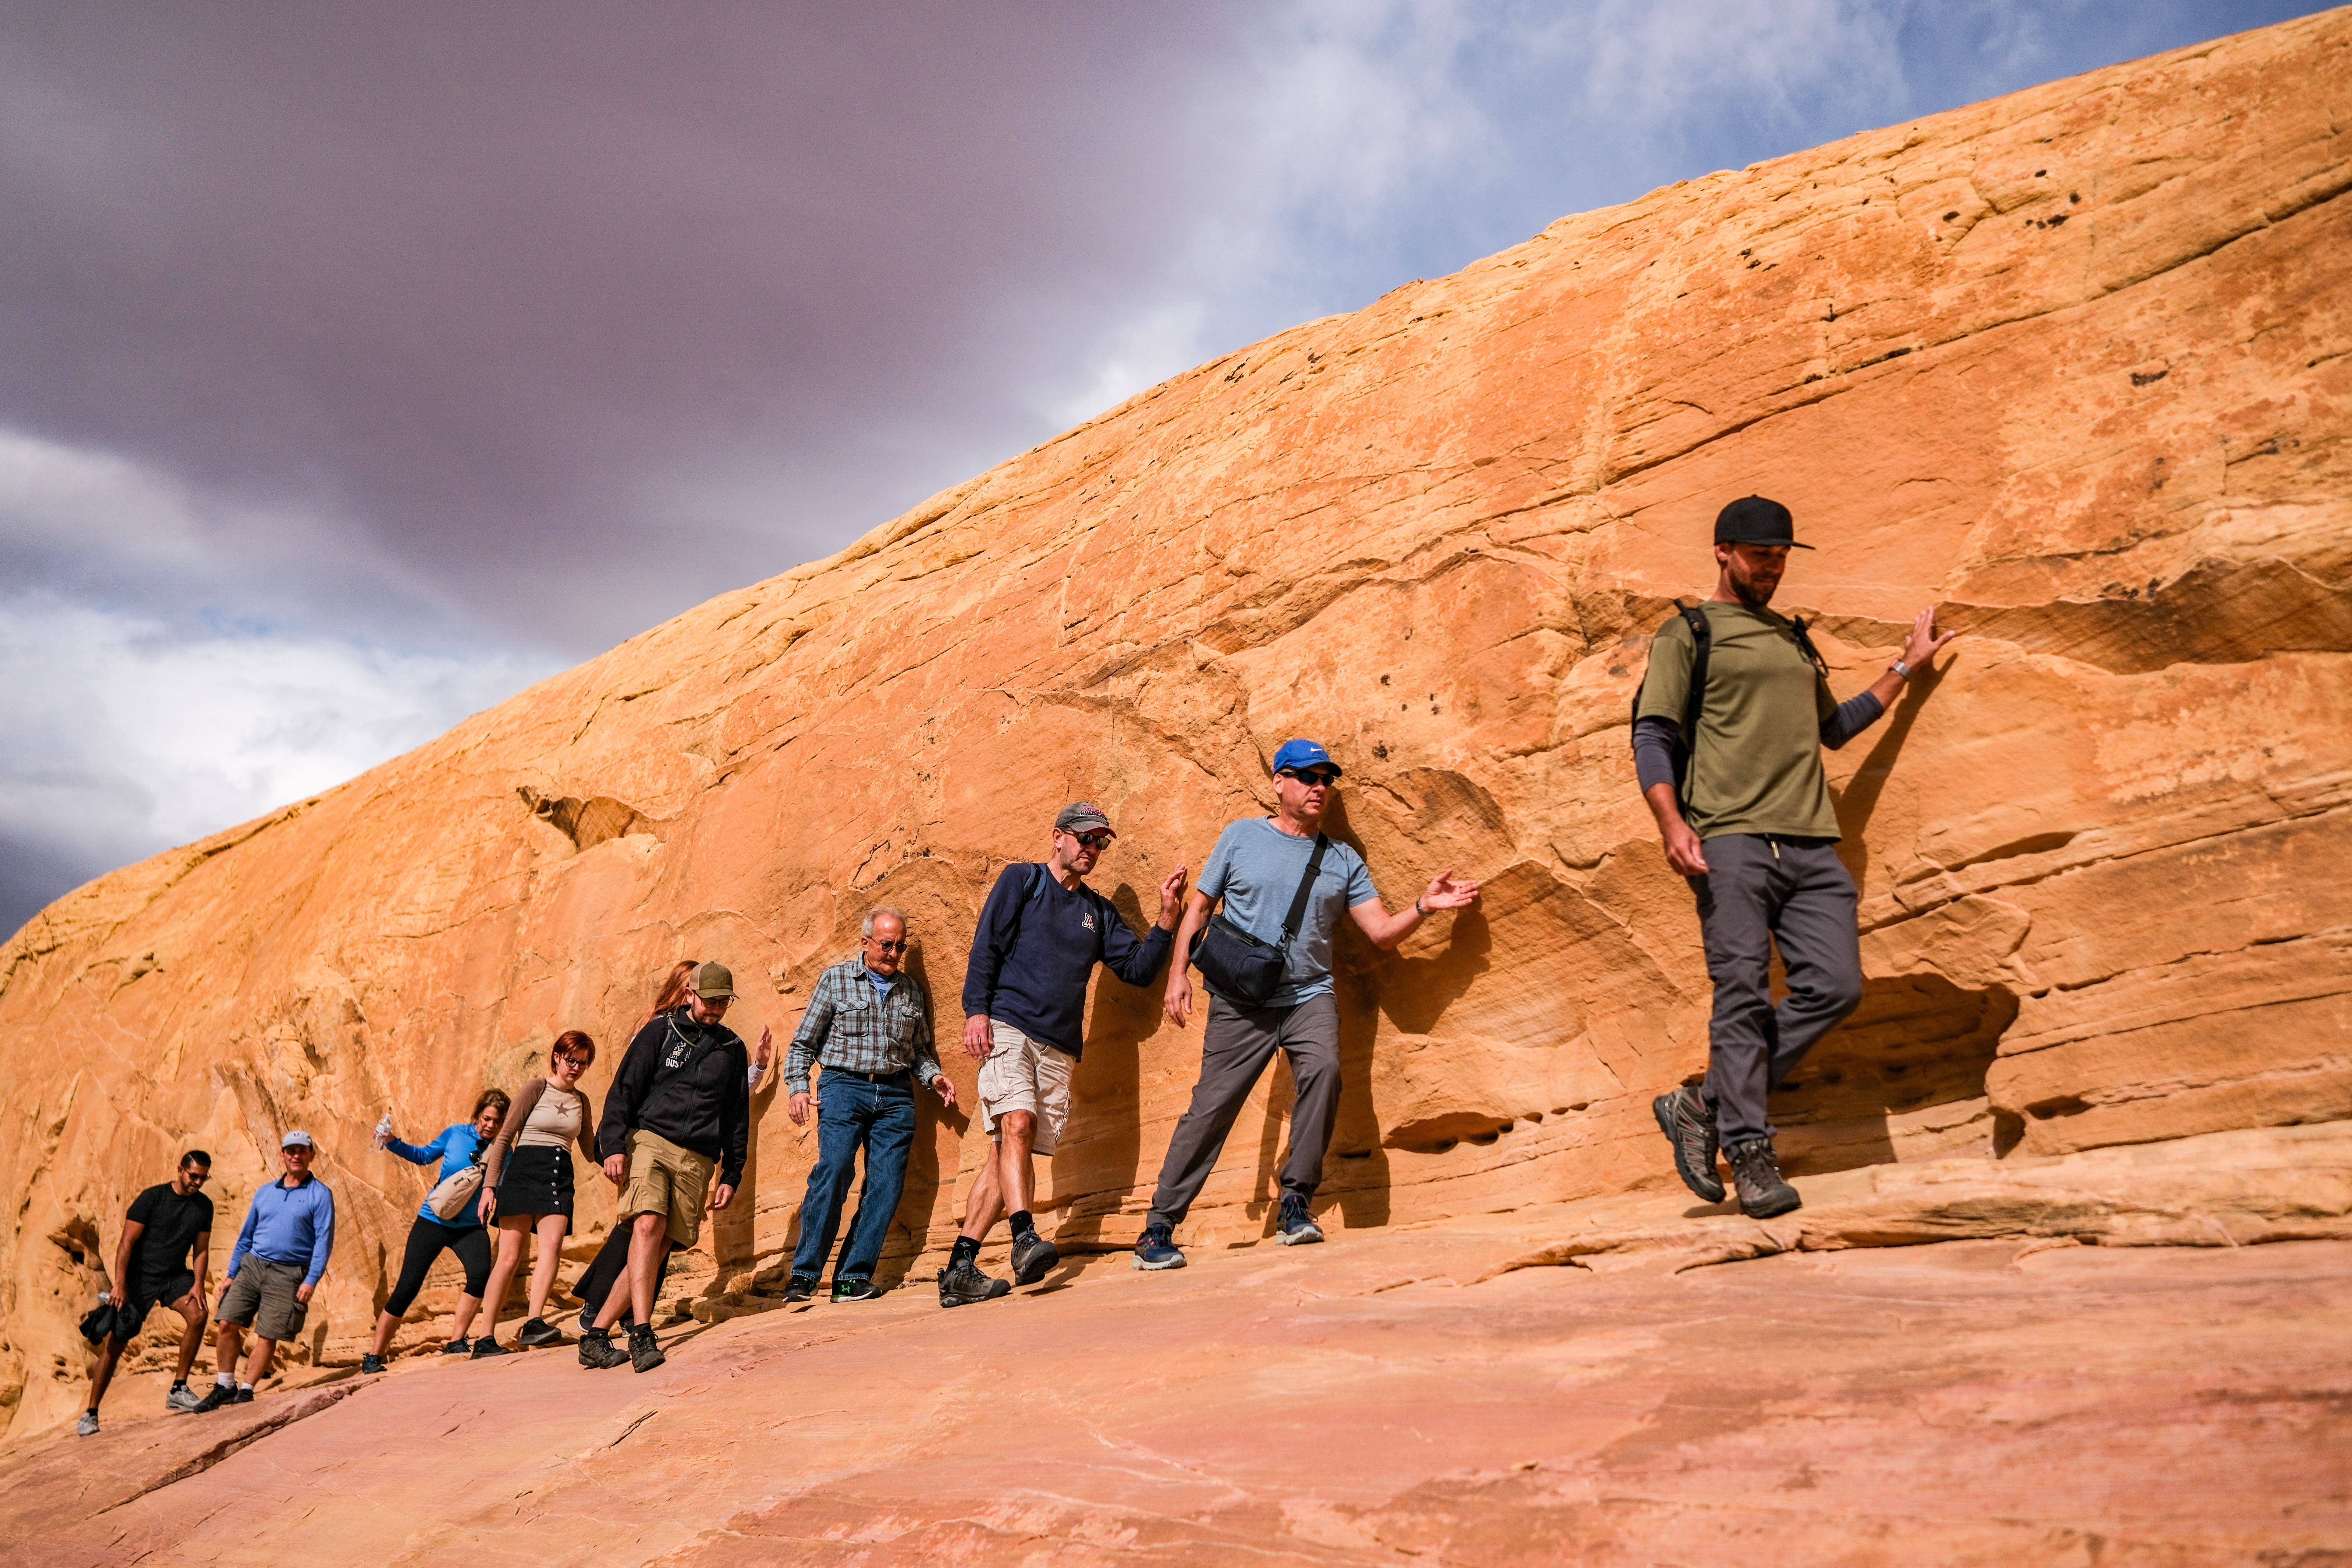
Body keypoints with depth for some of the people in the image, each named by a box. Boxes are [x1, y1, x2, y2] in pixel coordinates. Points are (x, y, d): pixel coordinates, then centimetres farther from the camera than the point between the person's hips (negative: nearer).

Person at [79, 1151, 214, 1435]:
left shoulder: (204, 1206, 2)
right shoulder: (152, 1198, -12)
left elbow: (201, 1249, 7)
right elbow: (127, 1243, -13)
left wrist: (198, 1284, -7)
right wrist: (119, 1284, -20)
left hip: (175, 1275, 3)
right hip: (140, 1276, -3)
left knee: (198, 1315, -22)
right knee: (117, 1343, -3)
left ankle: (178, 1390, -11)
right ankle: (90, 1414, 11)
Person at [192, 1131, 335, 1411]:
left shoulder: (320, 1195, -2)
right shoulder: (265, 1193, 14)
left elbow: (324, 1241, -7)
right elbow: (246, 1236, 19)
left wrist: (311, 1281, -15)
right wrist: (231, 1275, 13)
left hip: (288, 1275, -4)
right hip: (252, 1265, 4)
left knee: (267, 1337, -4)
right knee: (228, 1323, -5)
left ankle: (246, 1390, 10)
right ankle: (225, 1386, 10)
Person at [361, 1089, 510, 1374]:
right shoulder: (455, 1133, -4)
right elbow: (423, 1155, 10)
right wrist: (392, 1143, -2)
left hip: (469, 1227, 0)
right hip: (433, 1221, 0)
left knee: (480, 1274, -27)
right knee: (407, 1288, -2)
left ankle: (455, 1343, -13)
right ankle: (374, 1357, 13)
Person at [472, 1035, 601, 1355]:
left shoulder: (581, 1101, 16)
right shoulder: (537, 1088, 2)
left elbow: (590, 1152, 22)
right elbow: (504, 1137, 0)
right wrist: (489, 1185, -6)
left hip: (560, 1178, 4)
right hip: (524, 1172, -4)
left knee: (552, 1246, -21)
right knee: (510, 1256, -6)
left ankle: (534, 1323, -32)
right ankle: (486, 1338, 0)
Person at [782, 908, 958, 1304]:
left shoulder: (913, 990, 16)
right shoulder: (835, 980, 8)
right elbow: (803, 1043, 9)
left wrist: (934, 1075, 5)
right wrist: (798, 1088, -4)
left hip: (895, 1096, 3)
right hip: (845, 1087, -3)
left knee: (887, 1185, -7)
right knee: (832, 1173, -18)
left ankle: (853, 1277, -2)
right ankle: (804, 1274, -11)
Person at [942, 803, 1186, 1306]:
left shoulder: (1098, 911, 22)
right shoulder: (1021, 880, 10)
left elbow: (1139, 968, 16)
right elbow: (986, 947, 2)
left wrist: (1167, 915, 3)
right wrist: (976, 1010, -11)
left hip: (1060, 1047, 4)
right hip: (1008, 1028, -4)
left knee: (1011, 1150, -2)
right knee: (1018, 1123, -25)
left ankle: (960, 1269, 0)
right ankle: (1025, 1238, -33)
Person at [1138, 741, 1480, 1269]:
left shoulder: (1342, 860, 10)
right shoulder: (1241, 837, 6)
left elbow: (1382, 931, 5)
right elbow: (1199, 908, 10)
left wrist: (1423, 908, -12)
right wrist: (1178, 973, 1)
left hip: (1309, 996, 1)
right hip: (1240, 1001, -1)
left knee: (1323, 1069, -28)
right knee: (1210, 1108, -4)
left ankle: (1296, 1204, -16)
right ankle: (1158, 1229, 7)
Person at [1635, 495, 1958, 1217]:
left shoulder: (1794, 640, 28)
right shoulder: (1687, 634, 8)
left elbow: (1832, 728, 39)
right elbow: (1653, 737, -1)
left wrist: (1905, 667, 38)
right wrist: (1672, 823, -15)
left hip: (1811, 843, 6)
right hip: (1730, 839, -6)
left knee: (1835, 987, -6)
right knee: (1743, 995, -9)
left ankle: (1704, 1107, 3)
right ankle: (1751, 1156, -3)